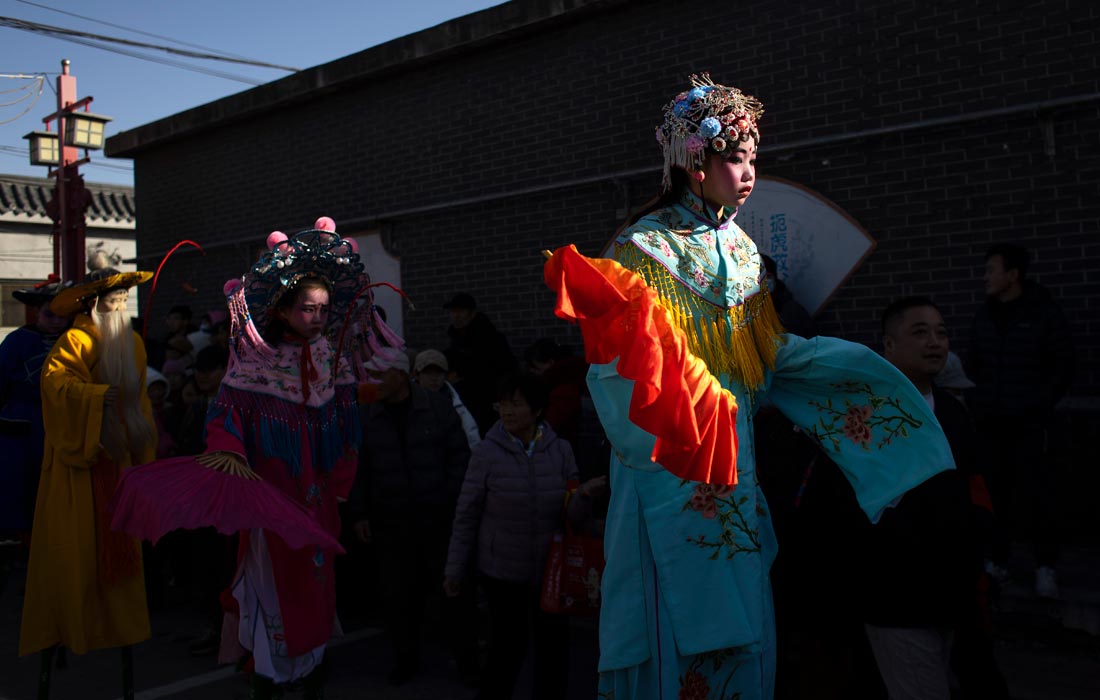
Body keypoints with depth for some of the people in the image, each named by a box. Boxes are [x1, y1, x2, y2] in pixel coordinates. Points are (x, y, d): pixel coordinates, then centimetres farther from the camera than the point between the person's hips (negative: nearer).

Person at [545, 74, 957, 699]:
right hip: (674, 467, -6)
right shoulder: (645, 246, -8)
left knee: (742, 617, 11)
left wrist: (863, 365, 12)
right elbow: (628, 361, -12)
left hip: (732, 449, 6)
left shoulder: (742, 248, 12)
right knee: (684, 610, -2)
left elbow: (768, 349, 14)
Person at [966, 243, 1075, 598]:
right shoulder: (983, 315, 8)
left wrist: (1041, 404, -7)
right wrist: (974, 402, 6)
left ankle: (1046, 566, 12)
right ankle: (997, 561, 15)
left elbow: (1063, 365, -1)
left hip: (1029, 422, -3)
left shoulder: (1045, 313, -4)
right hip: (990, 421, 3)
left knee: (1039, 492, -1)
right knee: (995, 492, 5)